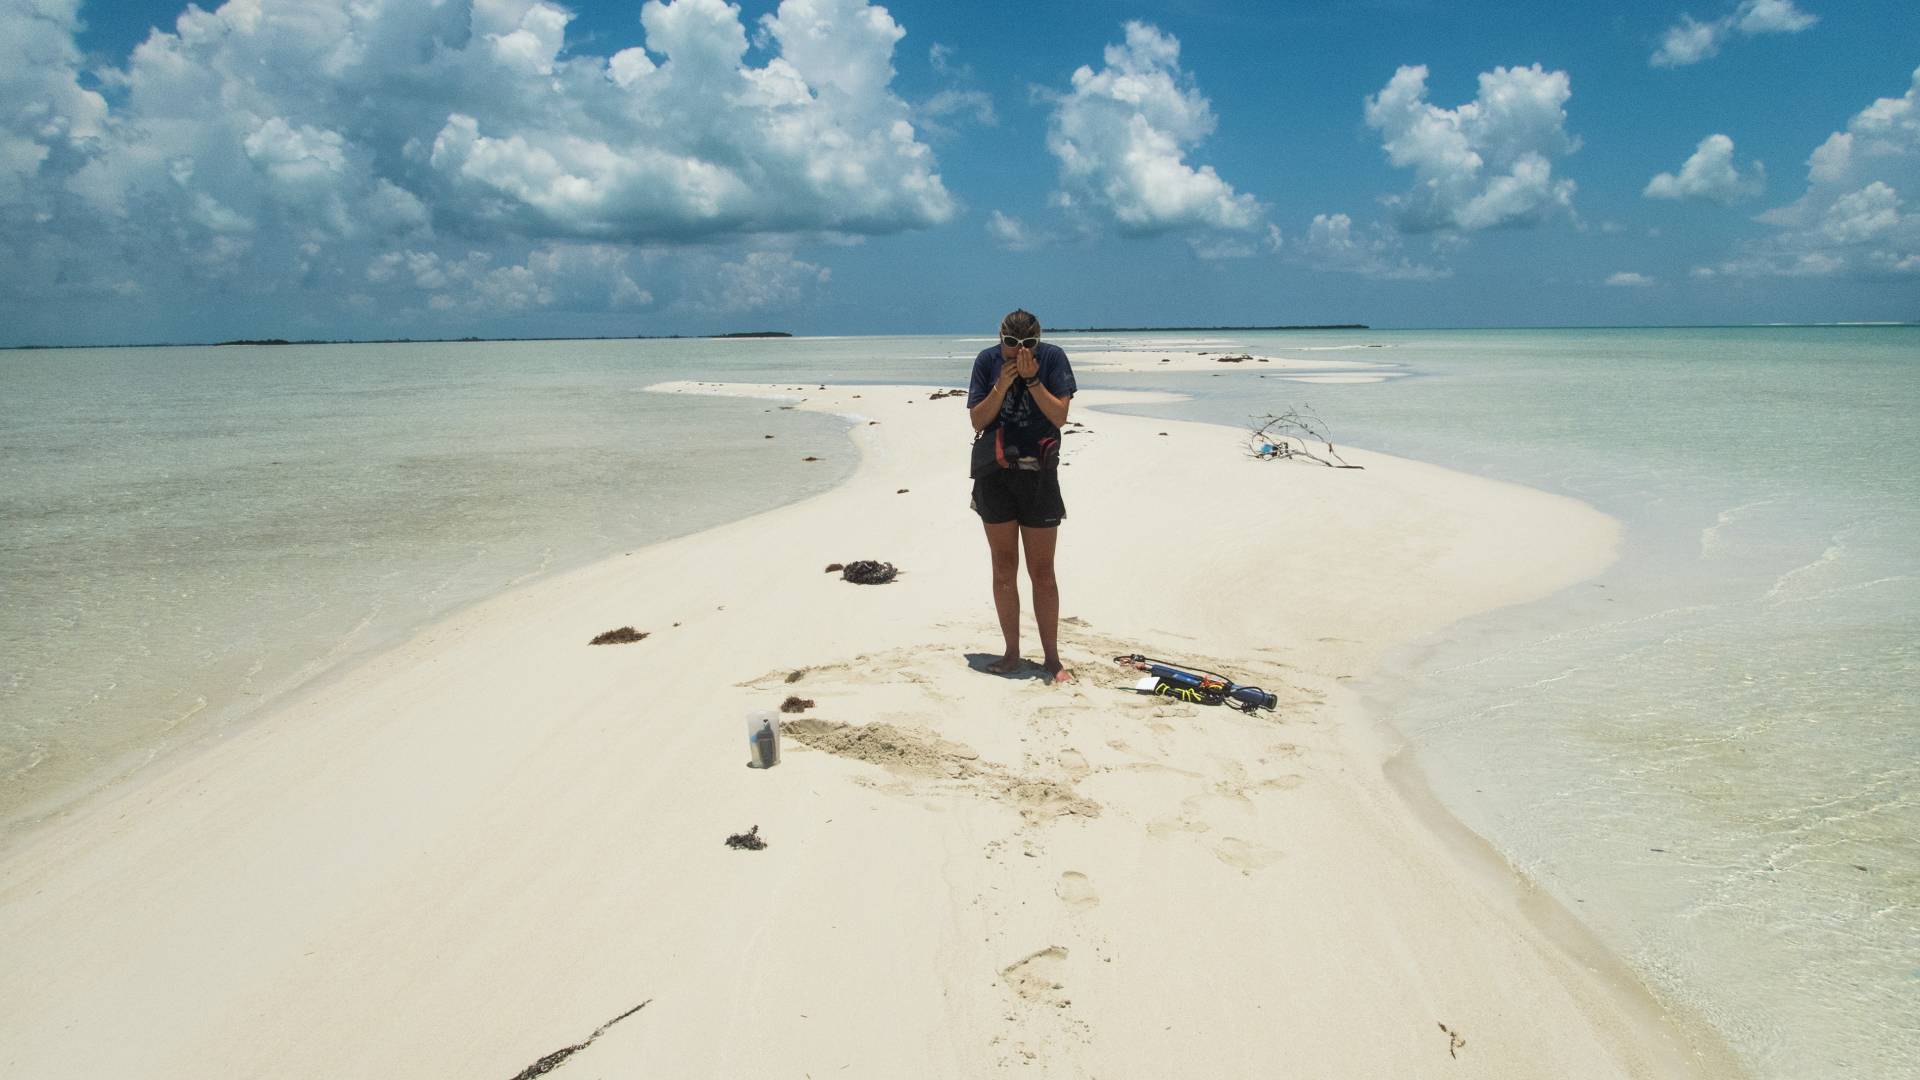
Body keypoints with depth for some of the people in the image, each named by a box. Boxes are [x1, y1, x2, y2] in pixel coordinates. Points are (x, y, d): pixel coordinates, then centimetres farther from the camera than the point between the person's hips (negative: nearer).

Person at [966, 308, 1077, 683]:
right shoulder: (987, 361, -1)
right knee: (1004, 568, 8)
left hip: (1038, 473, -2)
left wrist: (1031, 379, -19)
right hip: (994, 472, 2)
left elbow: (1059, 416, -11)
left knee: (1041, 572, 2)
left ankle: (1052, 658, 11)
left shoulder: (1052, 357, -5)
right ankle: (1012, 653, 18)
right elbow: (977, 420, -4)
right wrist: (1003, 385, -16)